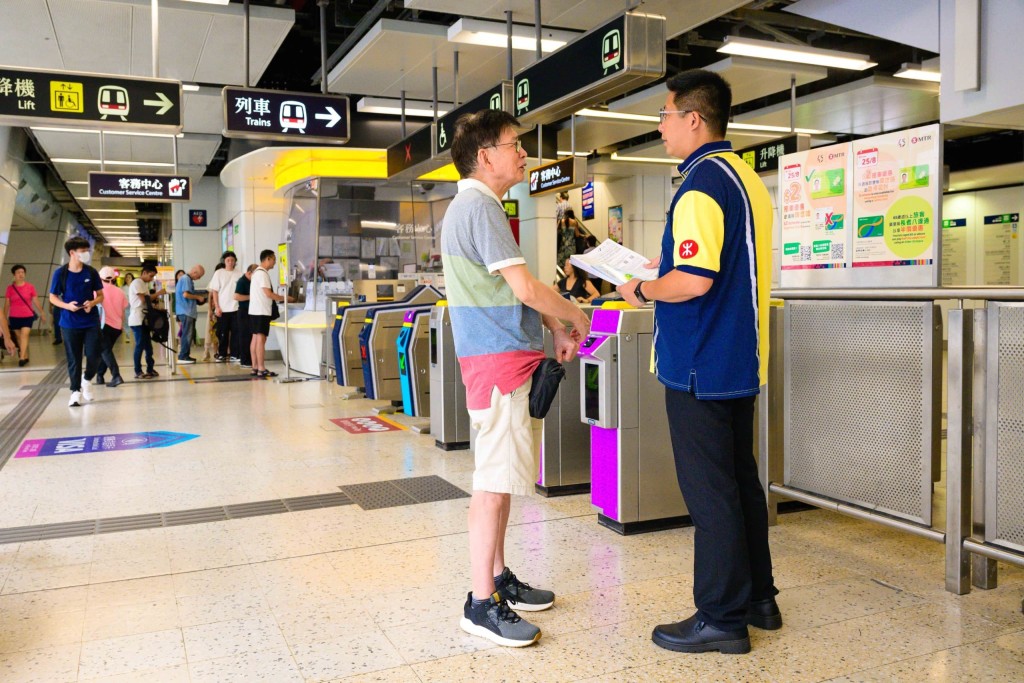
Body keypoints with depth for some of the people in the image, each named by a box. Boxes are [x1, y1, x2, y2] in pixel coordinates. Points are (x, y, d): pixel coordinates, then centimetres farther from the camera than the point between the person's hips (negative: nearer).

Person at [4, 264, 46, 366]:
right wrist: (5, 318, 5)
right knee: (19, 337, 10)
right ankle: (25, 357, 22)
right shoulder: (10, 288, 0)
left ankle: (22, 358, -19)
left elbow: (35, 301, 4)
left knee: (24, 335, -15)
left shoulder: (30, 286, -3)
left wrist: (42, 314, 6)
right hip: (14, 317, 2)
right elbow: (7, 304, 5)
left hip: (27, 316, -2)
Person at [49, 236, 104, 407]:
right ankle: (76, 391, 13)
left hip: (91, 322, 1)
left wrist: (92, 303, -15)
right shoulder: (60, 273, -5)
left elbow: (100, 296, 7)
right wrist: (67, 305, -16)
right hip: (69, 323, -1)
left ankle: (87, 380, 26)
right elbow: (53, 297, 2)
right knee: (74, 359, 3)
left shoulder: (91, 272, 0)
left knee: (93, 355, -2)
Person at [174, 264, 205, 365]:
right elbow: (185, 294, -21)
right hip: (186, 311, -10)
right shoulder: (186, 279, -12)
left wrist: (197, 299, 12)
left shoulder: (188, 279, 18)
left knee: (189, 334, 12)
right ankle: (182, 357, -6)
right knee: (187, 334, -8)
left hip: (189, 311, 10)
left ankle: (185, 355, 17)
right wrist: (198, 297, -10)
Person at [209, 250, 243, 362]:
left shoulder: (239, 274, 4)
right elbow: (214, 291, 2)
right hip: (222, 309, -1)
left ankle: (234, 354, 6)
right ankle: (222, 354, 15)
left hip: (235, 308, 1)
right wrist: (217, 307, -5)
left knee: (235, 333, 1)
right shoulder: (219, 273, 2)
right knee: (222, 333, 5)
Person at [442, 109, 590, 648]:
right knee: (496, 480, -6)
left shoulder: (472, 205, 19)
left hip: (505, 357, 11)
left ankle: (498, 577, 26)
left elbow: (513, 291, 22)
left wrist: (556, 328, 14)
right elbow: (526, 288, -18)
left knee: (500, 475, 15)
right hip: (499, 360, -11)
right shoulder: (480, 207, -14)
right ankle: (481, 604, 2)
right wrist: (577, 319, -3)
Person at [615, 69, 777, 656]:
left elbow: (695, 280, -26)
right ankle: (758, 599, 28)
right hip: (741, 359, 10)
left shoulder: (702, 183, -17)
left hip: (699, 364, -10)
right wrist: (668, 270, 19)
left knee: (709, 492, 0)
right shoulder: (749, 179, 13)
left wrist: (643, 290, -9)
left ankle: (722, 619, 11)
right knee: (742, 480, 17)